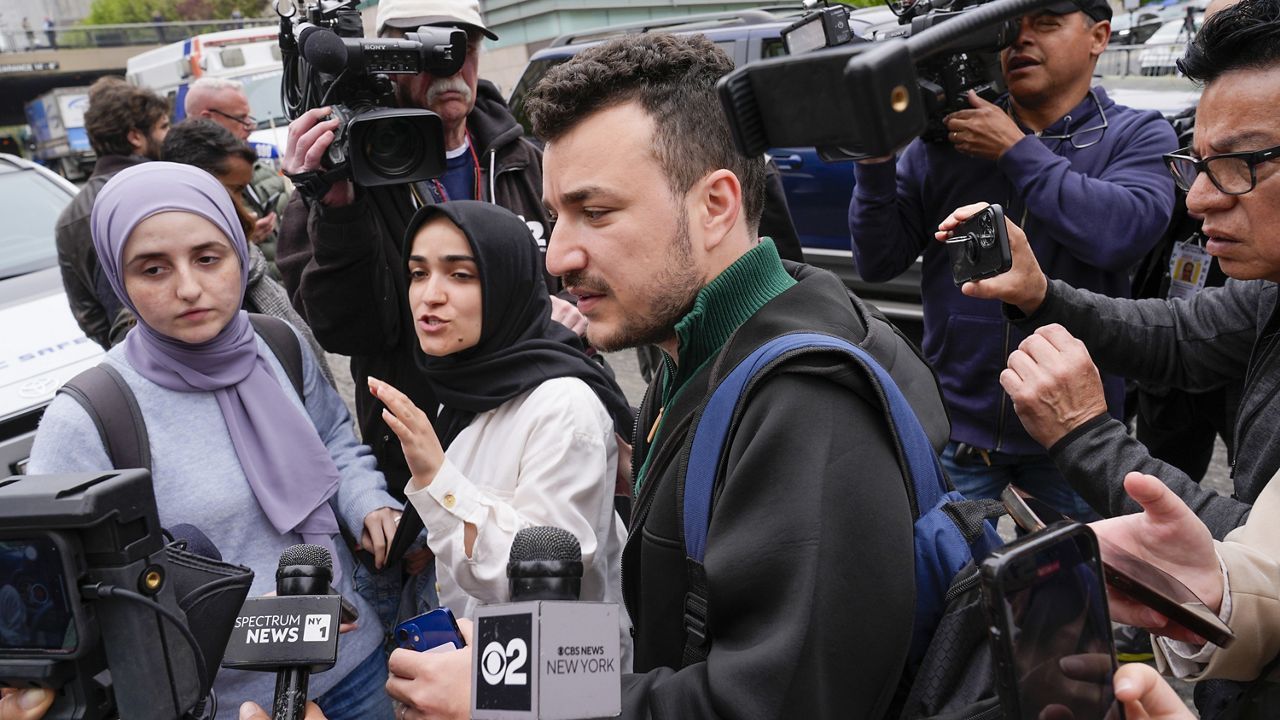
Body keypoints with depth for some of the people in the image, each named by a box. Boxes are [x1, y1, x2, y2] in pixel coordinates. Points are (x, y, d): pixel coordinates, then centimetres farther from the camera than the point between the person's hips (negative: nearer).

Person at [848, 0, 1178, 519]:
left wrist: (1016, 149, -18)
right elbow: (878, 262, -5)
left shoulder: (1138, 136, -2)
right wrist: (876, 159, -18)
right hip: (957, 418, 1)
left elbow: (1123, 232, -23)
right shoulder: (945, 137, -1)